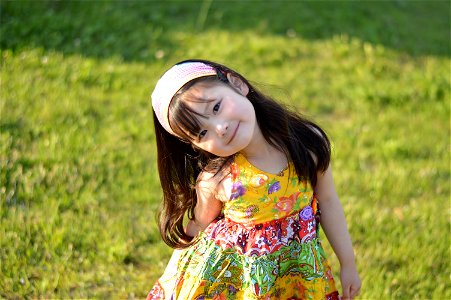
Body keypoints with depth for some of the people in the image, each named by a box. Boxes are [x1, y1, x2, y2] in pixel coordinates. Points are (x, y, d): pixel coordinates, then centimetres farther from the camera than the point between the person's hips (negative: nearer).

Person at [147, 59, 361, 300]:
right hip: (230, 277, -2)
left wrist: (348, 263, 5)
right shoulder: (213, 180, -24)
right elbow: (199, 226, -6)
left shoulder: (309, 143, -18)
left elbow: (327, 202, -3)